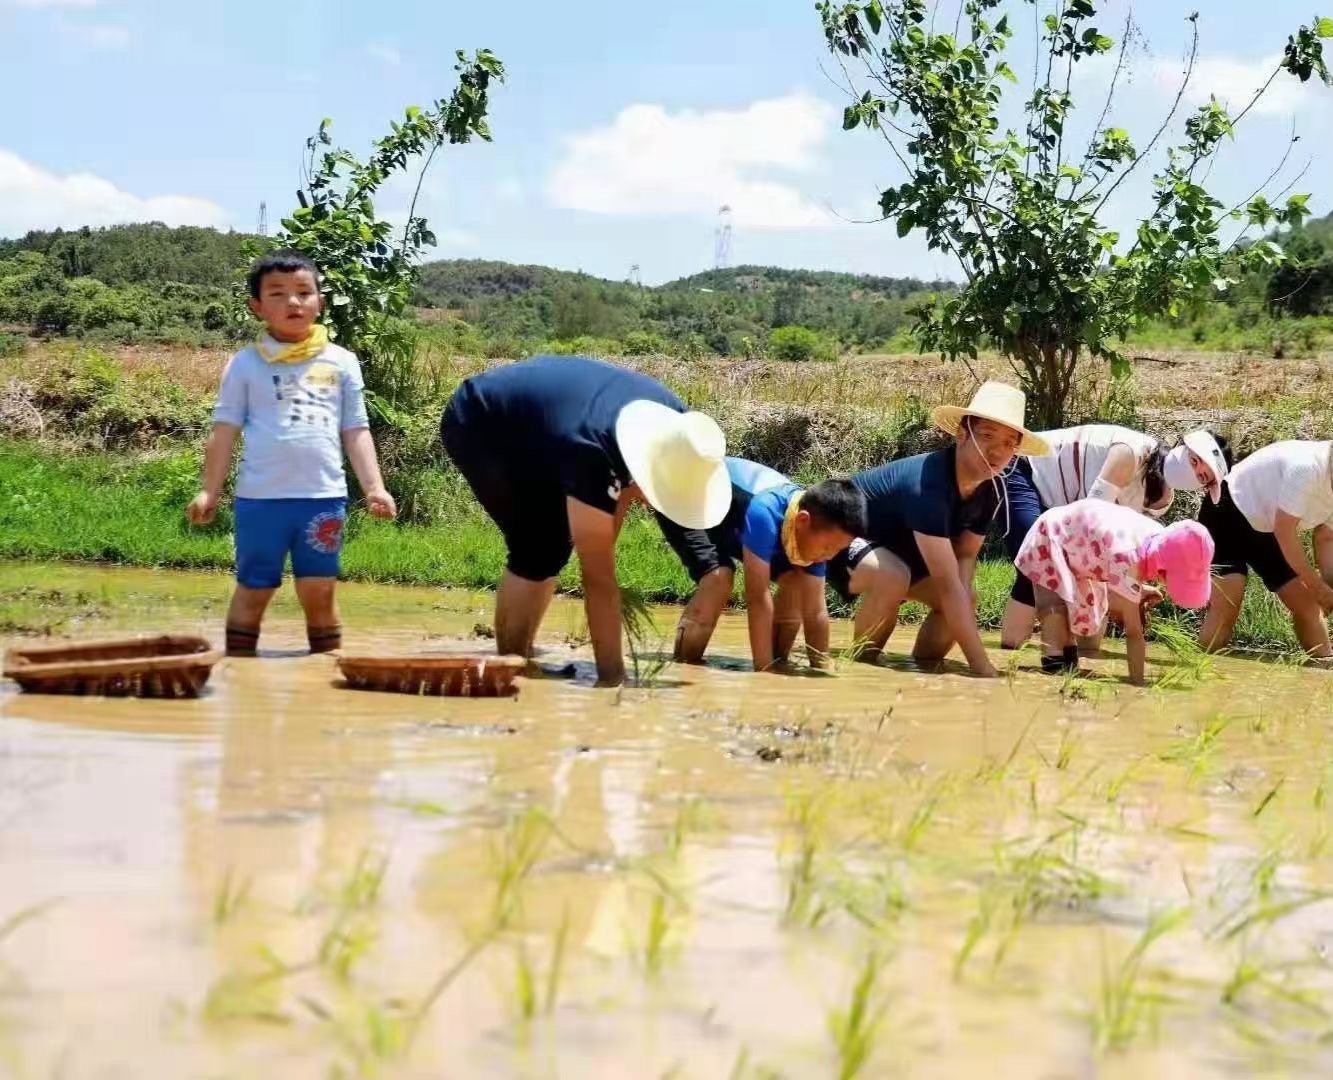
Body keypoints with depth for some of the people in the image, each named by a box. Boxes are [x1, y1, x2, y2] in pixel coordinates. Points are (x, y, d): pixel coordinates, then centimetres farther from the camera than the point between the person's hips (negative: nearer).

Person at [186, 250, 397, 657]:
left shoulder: (341, 363, 9)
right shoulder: (245, 364, 4)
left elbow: (355, 432, 10)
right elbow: (225, 431, 4)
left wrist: (374, 487, 2)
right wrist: (209, 491, -2)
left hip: (324, 497, 1)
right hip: (261, 497, -1)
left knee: (319, 594, 6)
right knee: (253, 591, 8)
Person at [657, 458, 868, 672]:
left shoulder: (817, 517, -22)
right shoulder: (764, 512, -44)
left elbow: (816, 611, -15)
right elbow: (758, 598, -41)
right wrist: (764, 673, -39)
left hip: (733, 520, 7)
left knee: (795, 580, -6)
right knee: (719, 576, -31)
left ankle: (778, 665, 7)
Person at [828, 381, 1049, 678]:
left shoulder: (991, 489, -12)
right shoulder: (927, 484, -39)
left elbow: (965, 555, -4)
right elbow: (947, 583, -43)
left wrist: (963, 600, -29)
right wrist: (983, 669, -46)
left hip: (897, 548, 9)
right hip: (839, 534, -8)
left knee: (963, 603, -6)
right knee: (893, 577, -37)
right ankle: (862, 663, -15)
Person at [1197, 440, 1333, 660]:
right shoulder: (1306, 466, -33)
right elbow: (1284, 532, -28)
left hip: (1268, 530, 9)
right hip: (1228, 517, -8)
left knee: (1307, 602, 6)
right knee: (1226, 606, -22)